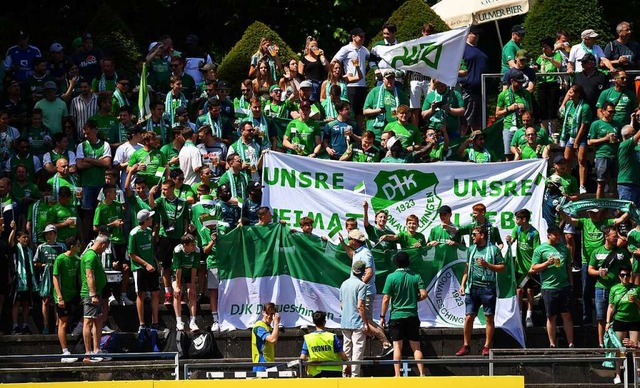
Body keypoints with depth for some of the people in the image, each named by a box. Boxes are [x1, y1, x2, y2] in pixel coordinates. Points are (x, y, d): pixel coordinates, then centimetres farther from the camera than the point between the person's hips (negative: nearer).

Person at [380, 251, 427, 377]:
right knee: (416, 346, 7)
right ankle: (422, 374, 2)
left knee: (397, 347, 1)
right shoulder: (416, 277, 1)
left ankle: (397, 375, -1)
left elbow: (386, 299, -7)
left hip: (396, 316, -2)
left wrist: (382, 317, 0)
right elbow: (423, 294, -4)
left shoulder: (391, 277, -6)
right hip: (412, 316, 2)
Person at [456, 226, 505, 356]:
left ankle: (487, 347, 5)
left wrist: (487, 265, -13)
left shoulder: (493, 249, 0)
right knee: (469, 317, 0)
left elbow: (502, 267, -1)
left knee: (489, 317, 0)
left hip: (487, 287, -4)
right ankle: (466, 346, 7)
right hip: (472, 287, 4)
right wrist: (462, 284, 10)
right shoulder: (471, 249, 14)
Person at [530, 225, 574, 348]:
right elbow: (534, 268, -1)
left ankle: (571, 344, 4)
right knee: (551, 317, 3)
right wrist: (547, 263, -14)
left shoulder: (563, 248, 13)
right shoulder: (540, 249, 1)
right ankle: (552, 344, 9)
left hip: (564, 287, 3)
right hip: (549, 287, -3)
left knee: (567, 315, 2)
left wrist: (571, 283, 13)